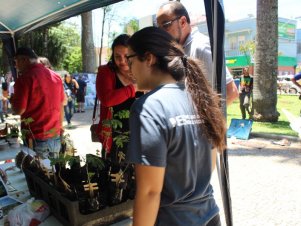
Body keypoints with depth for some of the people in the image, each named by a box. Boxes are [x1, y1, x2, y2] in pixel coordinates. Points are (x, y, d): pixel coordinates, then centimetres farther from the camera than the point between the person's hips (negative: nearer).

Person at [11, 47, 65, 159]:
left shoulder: (25, 78, -12)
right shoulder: (55, 76, 8)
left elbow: (18, 110, -15)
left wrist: (12, 100, 6)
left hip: (36, 138, -6)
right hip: (55, 137, 6)